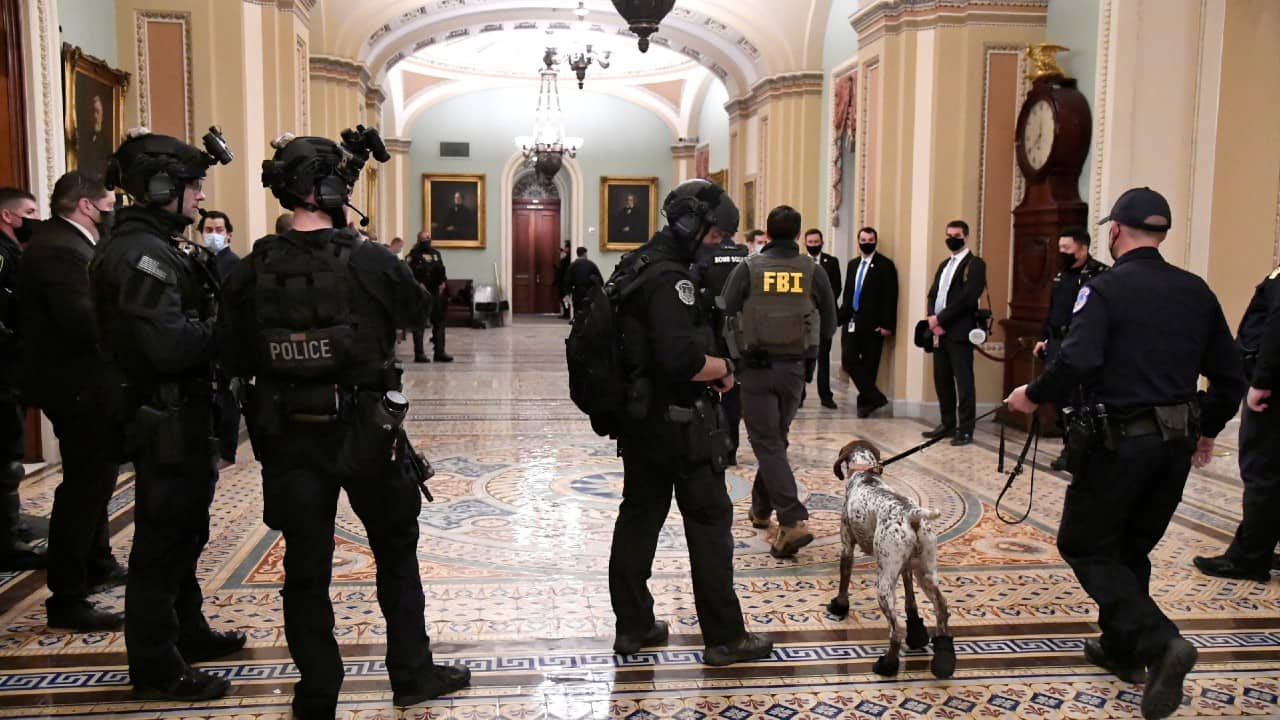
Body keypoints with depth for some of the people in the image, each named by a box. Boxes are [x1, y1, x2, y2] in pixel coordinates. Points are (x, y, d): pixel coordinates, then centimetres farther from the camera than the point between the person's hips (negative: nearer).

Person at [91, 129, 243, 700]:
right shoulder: (141, 253, -20)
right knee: (163, 538, 0)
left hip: (179, 415, 11)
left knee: (183, 530, 21)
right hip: (165, 420, -11)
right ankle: (157, 669, 13)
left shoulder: (151, 246, 13)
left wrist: (218, 313, -1)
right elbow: (170, 345, -29)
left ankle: (187, 631, 38)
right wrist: (225, 328, -15)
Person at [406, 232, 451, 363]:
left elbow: (441, 270, 21)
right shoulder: (414, 255, -5)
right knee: (420, 324, -3)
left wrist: (442, 282, 5)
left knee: (439, 322, 9)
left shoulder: (436, 253, 17)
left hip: (436, 292, 7)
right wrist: (419, 284, -20)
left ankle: (439, 352, 15)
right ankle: (419, 353, 1)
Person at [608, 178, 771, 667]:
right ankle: (725, 637, 9)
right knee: (710, 522, 0)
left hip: (637, 418, 10)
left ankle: (632, 626, 22)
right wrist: (724, 368, -11)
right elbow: (682, 359, -30)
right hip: (677, 422, -10)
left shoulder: (636, 265, 11)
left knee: (639, 515, 14)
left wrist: (707, 367, 9)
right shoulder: (670, 278, -20)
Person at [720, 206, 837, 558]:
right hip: (794, 368, 3)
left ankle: (793, 521, -15)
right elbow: (829, 325, 2)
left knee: (767, 442, -1)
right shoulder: (813, 272, -3)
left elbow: (724, 315, -9)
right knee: (776, 437, 20)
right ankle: (761, 508, 34)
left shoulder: (748, 269, -9)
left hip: (755, 367, -3)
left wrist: (740, 349, 10)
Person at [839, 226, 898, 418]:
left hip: (872, 323, -5)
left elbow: (890, 297, -9)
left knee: (869, 365, 1)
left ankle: (865, 401, 11)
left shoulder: (885, 265, -4)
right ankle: (875, 397, 0)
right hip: (851, 321, 5)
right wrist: (842, 317, 11)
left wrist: (887, 324, -14)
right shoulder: (853, 264, 15)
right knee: (848, 359, -5)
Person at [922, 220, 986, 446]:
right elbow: (933, 294, 16)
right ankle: (948, 424, 21)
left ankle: (965, 430, -1)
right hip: (939, 331, 8)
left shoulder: (974, 264, -3)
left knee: (963, 381, -5)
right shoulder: (944, 265, 22)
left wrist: (941, 319, -14)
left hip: (959, 332, -8)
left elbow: (968, 298, -14)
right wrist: (932, 318, -3)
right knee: (942, 379, 11)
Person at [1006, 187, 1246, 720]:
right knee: (1132, 549, 20)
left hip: (1119, 439, -6)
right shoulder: (1196, 291, 8)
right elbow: (1230, 376, 11)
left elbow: (1077, 361, -27)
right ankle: (1121, 648, 31)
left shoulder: (1105, 288, -11)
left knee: (1086, 546, 6)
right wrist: (1207, 429, 25)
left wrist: (1034, 396, -10)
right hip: (1177, 441, 7)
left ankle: (1158, 641, -10)